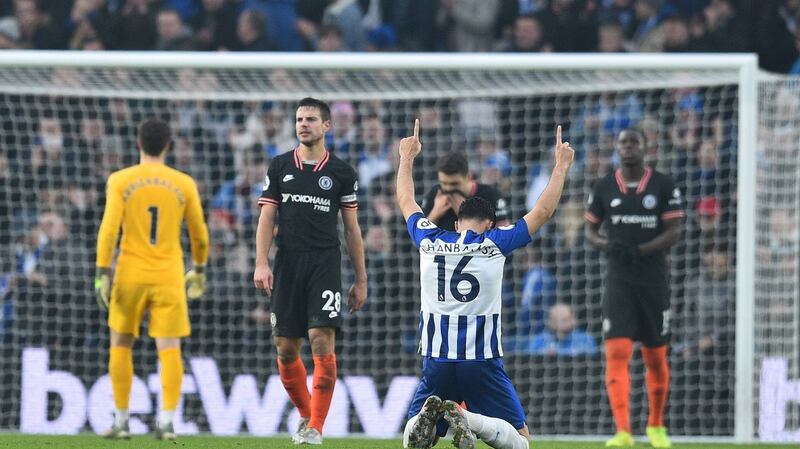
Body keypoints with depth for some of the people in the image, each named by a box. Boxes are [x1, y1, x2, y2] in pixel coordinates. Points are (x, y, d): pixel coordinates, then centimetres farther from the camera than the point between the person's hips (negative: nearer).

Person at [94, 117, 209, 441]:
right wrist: (199, 269, 26)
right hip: (169, 277, 0)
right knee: (169, 350, -2)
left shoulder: (120, 181, -2)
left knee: (121, 345, 14)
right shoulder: (184, 184, 3)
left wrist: (102, 273, -9)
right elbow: (199, 235, 10)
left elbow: (109, 229, -10)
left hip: (130, 275, 0)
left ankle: (121, 422, 14)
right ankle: (167, 421, -15)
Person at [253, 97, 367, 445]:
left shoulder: (342, 173, 6)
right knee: (286, 348, 3)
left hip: (325, 263, -2)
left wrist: (361, 279, 8)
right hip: (288, 263, 2)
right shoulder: (280, 167, 8)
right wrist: (261, 264, -7)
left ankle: (315, 428, -10)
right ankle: (306, 414, 23)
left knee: (322, 341, -14)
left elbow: (351, 228, 9)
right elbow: (266, 218, 6)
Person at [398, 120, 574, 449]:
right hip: (482, 361, -2)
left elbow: (406, 203, 26)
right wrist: (561, 166, 20)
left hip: (437, 361, 3)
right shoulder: (494, 243, -1)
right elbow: (543, 212, 7)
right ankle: (466, 419, -24)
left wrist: (407, 158, 41)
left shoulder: (428, 241, 6)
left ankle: (427, 418, -23)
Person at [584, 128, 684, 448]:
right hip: (619, 280, 0)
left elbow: (674, 231, -5)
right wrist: (608, 244, -12)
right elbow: (590, 230, 11)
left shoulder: (664, 187, 0)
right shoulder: (604, 188, 5)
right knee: (616, 353, -15)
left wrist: (640, 250, -19)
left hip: (654, 279, 0)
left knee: (656, 356, 9)